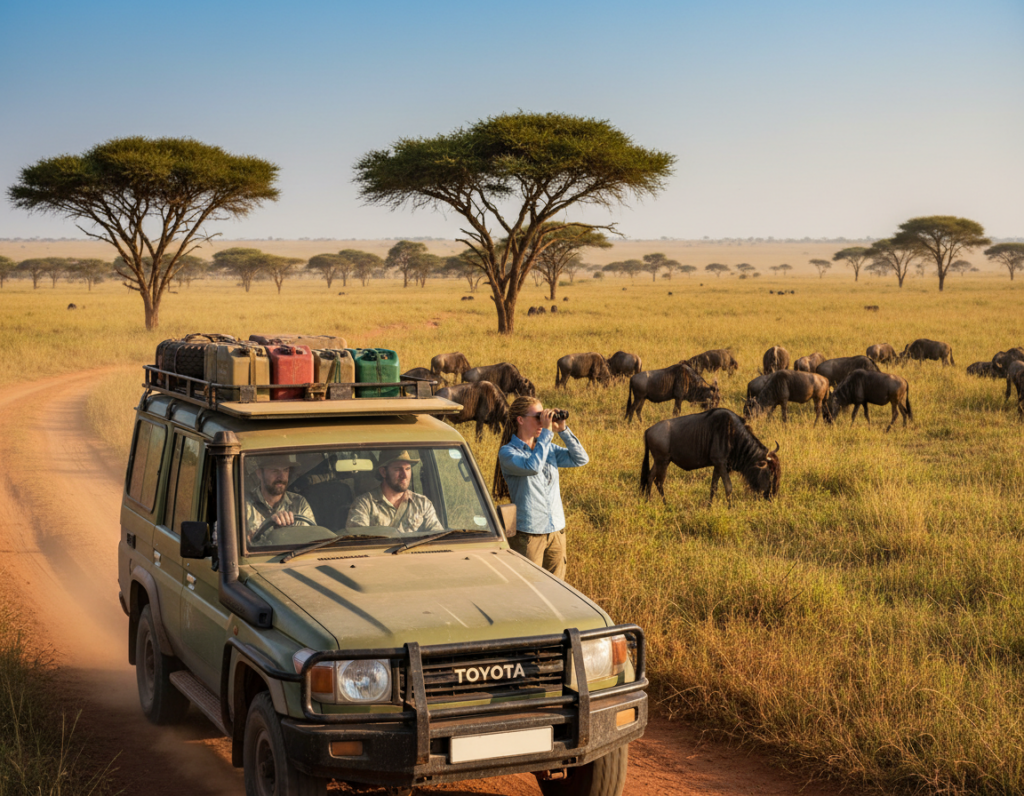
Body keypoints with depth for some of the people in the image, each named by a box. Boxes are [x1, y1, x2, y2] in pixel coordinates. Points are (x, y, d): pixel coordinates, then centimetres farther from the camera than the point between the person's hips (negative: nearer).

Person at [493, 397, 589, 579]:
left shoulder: (549, 448, 11)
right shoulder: (507, 452, -8)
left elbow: (581, 459, 4)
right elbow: (532, 466, -26)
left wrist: (562, 431, -4)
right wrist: (546, 432, -20)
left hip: (556, 530, 6)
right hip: (528, 533, -6)